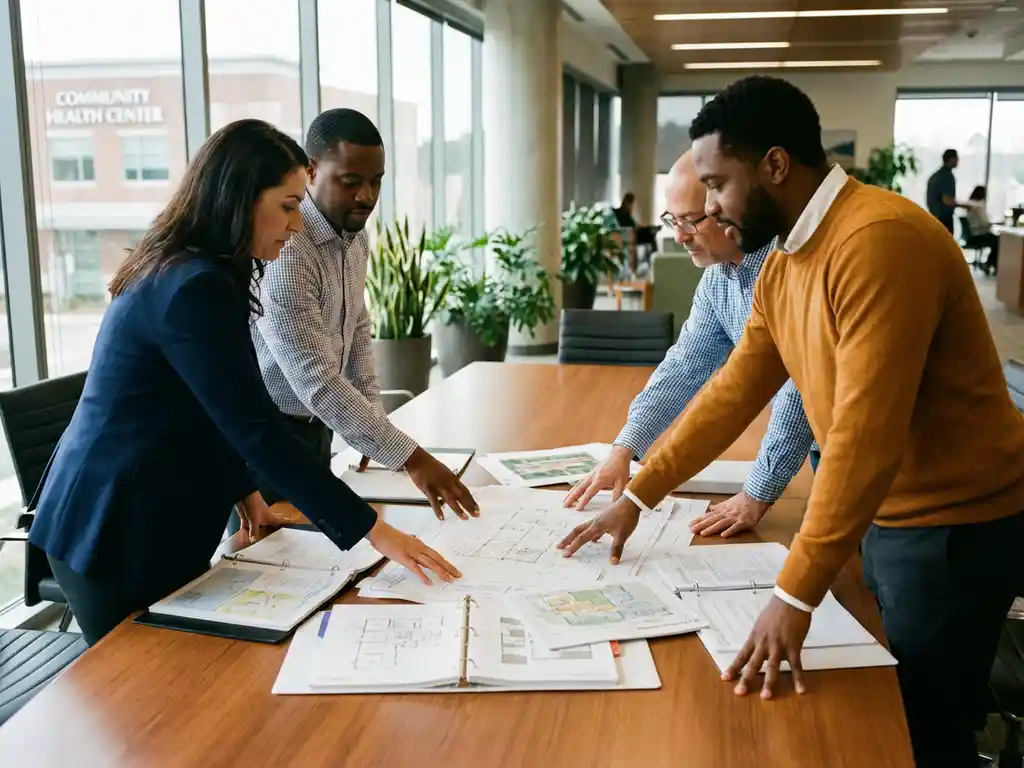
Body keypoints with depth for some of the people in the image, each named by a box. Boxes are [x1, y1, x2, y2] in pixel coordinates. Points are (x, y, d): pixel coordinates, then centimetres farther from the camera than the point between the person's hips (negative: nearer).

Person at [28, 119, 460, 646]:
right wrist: (369, 529, -24)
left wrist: (241, 488, 10)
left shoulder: (178, 268, 8)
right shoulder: (197, 288, -23)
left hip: (136, 522, 9)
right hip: (120, 536, -9)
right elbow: (257, 428, -26)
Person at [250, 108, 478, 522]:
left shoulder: (356, 237, 1)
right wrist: (409, 457, -34)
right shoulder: (283, 251, -28)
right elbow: (316, 380, -32)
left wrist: (376, 427, 5)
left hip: (317, 428, 8)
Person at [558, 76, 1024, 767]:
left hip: (954, 526, -8)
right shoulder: (784, 264, 4)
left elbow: (866, 431, -30)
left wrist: (794, 595, -28)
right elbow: (735, 390, 8)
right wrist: (637, 497, 8)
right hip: (885, 516, 8)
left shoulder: (879, 240, -26)